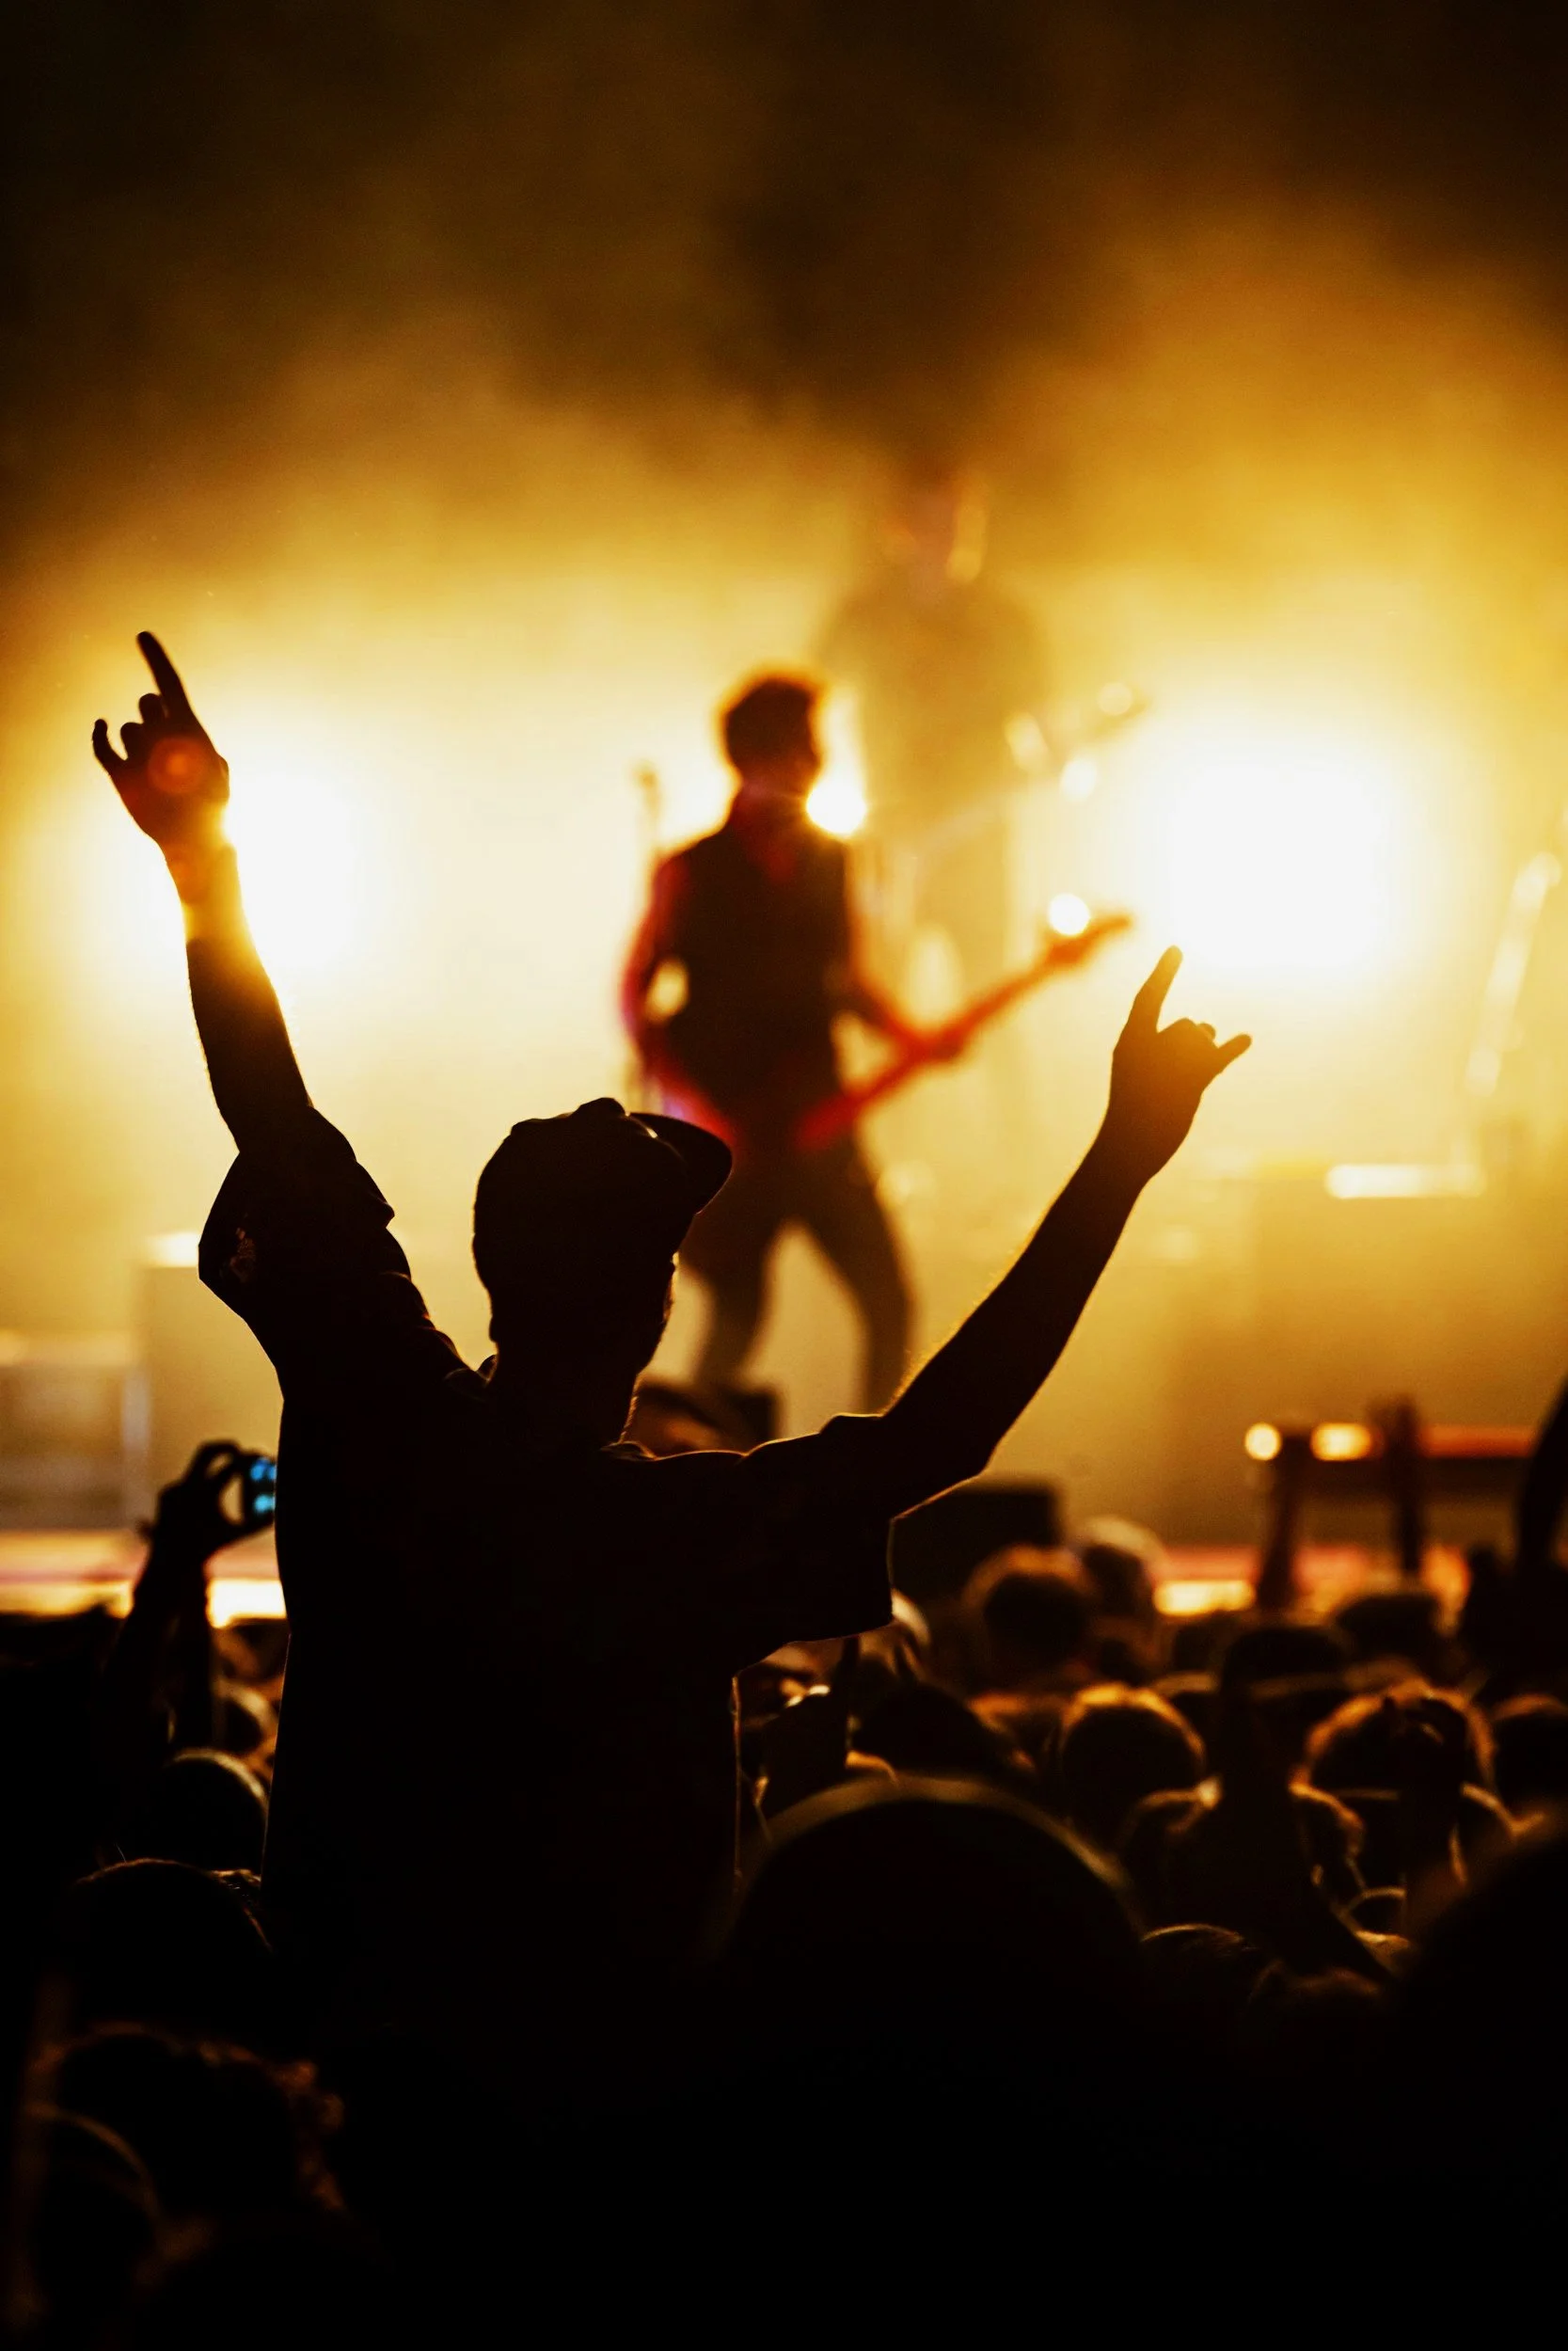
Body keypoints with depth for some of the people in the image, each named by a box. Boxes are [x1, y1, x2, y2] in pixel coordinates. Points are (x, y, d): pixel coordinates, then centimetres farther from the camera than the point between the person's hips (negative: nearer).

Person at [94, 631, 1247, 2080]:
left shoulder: (379, 1429, -13)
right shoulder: (689, 1531, -25)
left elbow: (285, 1136, -5)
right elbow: (946, 1426, -22)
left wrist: (207, 866, 1)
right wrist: (1123, 1160, -19)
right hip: (582, 2075, -5)